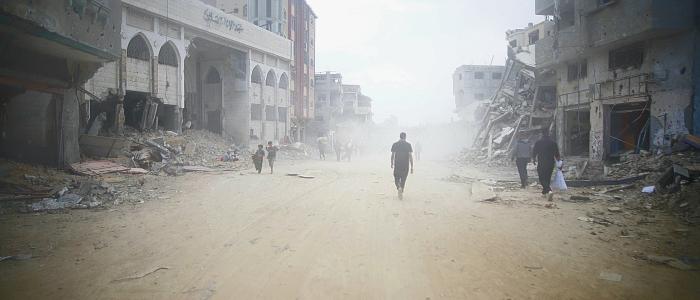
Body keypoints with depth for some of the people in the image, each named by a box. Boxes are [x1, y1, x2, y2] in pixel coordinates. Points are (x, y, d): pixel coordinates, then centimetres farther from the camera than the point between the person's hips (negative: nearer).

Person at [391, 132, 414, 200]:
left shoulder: (395, 144, 0)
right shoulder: (408, 145, -2)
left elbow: (392, 155, 0)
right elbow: (411, 156, -6)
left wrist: (392, 164, 13)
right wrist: (412, 167, -3)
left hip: (397, 165, 0)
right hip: (405, 165, 0)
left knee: (397, 179, 10)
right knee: (403, 180, 14)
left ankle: (399, 188, -19)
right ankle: (401, 192, 16)